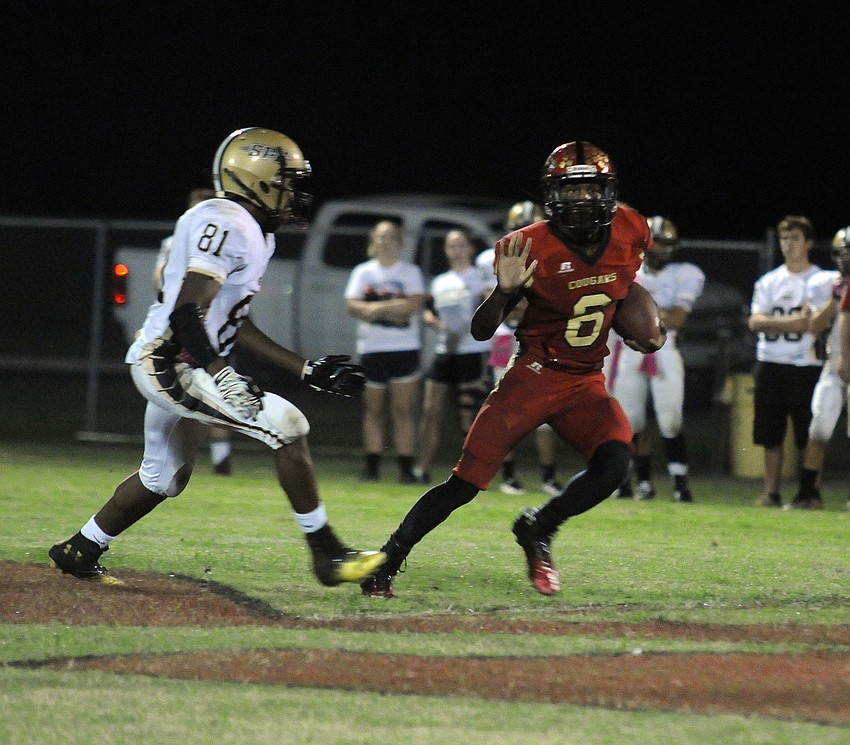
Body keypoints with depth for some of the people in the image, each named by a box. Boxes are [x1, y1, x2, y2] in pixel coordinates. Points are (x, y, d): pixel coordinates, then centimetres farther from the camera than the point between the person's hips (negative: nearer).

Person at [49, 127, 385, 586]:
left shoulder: (255, 235, 14)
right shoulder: (226, 225, -18)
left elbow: (235, 326, 18)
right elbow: (188, 312, -25)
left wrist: (309, 371, 16)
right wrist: (222, 378, -31)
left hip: (174, 368, 11)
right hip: (171, 364, -11)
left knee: (164, 477, 24)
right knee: (286, 427, -16)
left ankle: (78, 551, 39)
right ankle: (327, 555, -11)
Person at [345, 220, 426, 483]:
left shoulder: (410, 272, 7)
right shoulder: (363, 272, 11)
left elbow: (415, 304, -9)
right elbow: (352, 306, -1)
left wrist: (376, 308, -13)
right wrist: (393, 310, -14)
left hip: (405, 348, -2)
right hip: (372, 349, 2)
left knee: (404, 410, -6)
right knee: (373, 409, 3)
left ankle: (406, 468, -6)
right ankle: (372, 466, 7)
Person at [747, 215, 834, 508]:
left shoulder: (822, 281, 0)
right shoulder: (768, 281, 13)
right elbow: (755, 321, 1)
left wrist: (774, 323, -12)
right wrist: (794, 321, -11)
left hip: (806, 365, -4)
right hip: (770, 365, 4)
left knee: (808, 434, -6)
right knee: (770, 433, 5)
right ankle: (771, 492, 9)